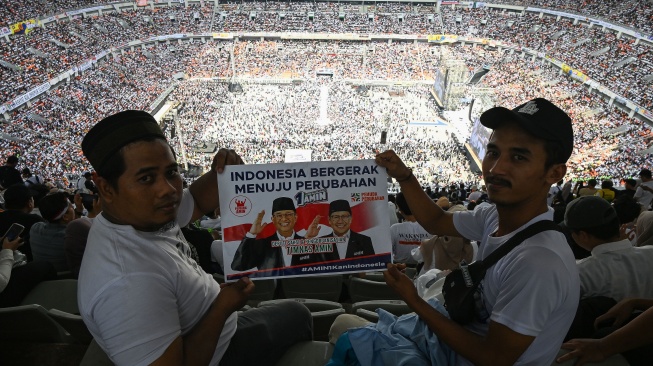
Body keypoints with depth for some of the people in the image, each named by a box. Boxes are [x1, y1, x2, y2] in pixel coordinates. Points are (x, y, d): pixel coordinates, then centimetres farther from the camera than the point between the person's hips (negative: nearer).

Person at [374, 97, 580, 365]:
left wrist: (414, 301, -20)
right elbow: (437, 222, 11)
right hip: (462, 343, 7)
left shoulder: (537, 263, -32)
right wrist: (404, 176, -3)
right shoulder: (495, 216, -7)